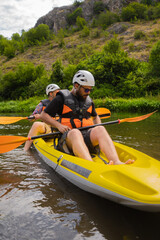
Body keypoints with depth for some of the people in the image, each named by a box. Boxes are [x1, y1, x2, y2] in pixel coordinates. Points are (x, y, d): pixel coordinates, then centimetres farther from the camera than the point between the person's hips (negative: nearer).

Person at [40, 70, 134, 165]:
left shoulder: (89, 100, 20)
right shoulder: (62, 98, 6)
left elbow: (95, 116, 37)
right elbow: (43, 115, 5)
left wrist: (99, 127, 14)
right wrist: (59, 125, -11)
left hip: (87, 137, 4)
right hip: (68, 136, -3)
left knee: (100, 129, -29)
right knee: (75, 132, -39)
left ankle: (116, 162, -50)